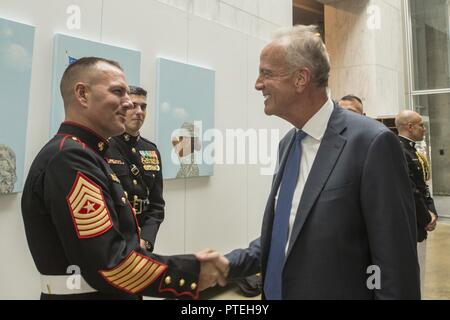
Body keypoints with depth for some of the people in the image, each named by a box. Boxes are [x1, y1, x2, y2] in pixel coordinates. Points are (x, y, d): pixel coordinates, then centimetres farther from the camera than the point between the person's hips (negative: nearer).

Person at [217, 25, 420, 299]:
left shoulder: (372, 143, -20)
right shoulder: (288, 143, 3)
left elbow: (396, 266, -19)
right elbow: (283, 233, 8)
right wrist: (231, 263, -4)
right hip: (276, 290, 7)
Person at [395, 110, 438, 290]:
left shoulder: (411, 150, 12)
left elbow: (422, 186, 14)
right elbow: (409, 192, -24)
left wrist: (432, 212, -1)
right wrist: (426, 220, -12)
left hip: (418, 227, 10)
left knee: (417, 278, 20)